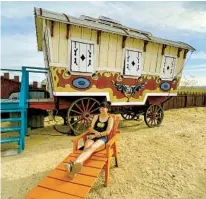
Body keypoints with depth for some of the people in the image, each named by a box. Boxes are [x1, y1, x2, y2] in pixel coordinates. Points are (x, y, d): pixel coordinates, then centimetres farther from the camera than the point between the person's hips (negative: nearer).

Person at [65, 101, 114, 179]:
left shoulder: (110, 119, 9)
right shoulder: (96, 116, 18)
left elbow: (107, 132, -4)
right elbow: (91, 128, 9)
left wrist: (96, 135, -12)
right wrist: (96, 132, -13)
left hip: (102, 138, -3)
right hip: (93, 136, 4)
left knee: (92, 147, -36)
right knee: (86, 148, -31)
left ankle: (74, 164, -63)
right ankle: (74, 166, -58)